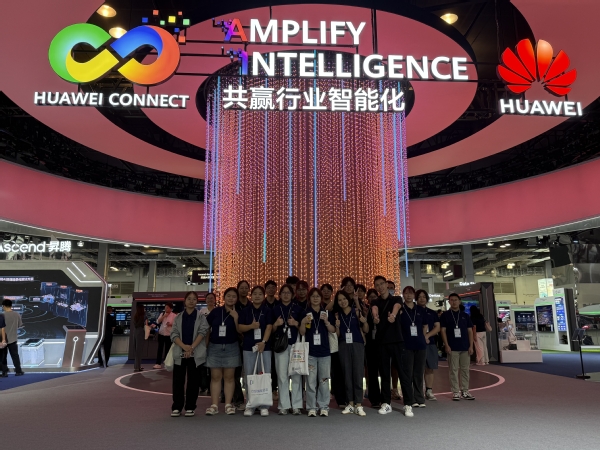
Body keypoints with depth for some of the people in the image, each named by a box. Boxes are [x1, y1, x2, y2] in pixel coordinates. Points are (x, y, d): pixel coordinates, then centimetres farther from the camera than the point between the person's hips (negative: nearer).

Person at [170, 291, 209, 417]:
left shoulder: (201, 317, 5)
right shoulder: (178, 317, 10)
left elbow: (202, 332, -7)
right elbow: (174, 334, 0)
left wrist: (192, 347, -18)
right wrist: (184, 346, -16)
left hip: (196, 354, -2)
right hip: (180, 353, 2)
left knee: (193, 381, 2)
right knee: (178, 381, 2)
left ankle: (190, 407, 11)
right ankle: (176, 407, 11)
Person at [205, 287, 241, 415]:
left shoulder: (238, 313, 0)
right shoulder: (215, 311, 1)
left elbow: (240, 332, -6)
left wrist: (235, 318, -17)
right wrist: (206, 342, 3)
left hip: (231, 348, -1)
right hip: (214, 347, 1)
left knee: (229, 377, 5)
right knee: (215, 377, 4)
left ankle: (228, 404, 11)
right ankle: (214, 405, 8)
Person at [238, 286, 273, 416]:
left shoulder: (267, 311, 3)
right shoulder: (245, 311, 7)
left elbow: (269, 327, -5)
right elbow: (239, 328, 3)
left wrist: (263, 342, -17)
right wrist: (251, 326, -16)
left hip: (264, 347, -1)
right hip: (248, 347, 1)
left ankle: (264, 406, 10)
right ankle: (250, 405, 13)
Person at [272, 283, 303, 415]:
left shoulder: (297, 308, 10)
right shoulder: (275, 309, 12)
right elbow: (271, 330, 12)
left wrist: (296, 323, -8)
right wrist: (276, 324, -8)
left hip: (295, 344, 0)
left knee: (296, 374, -3)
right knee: (282, 375, -1)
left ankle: (296, 405, 4)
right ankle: (284, 405, 6)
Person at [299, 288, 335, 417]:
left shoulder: (327, 313, 7)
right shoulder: (305, 313, 3)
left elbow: (333, 331, 4)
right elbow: (302, 332, 1)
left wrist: (326, 321, -13)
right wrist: (303, 322, -17)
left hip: (324, 351, 1)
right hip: (310, 351, -1)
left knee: (324, 380, 5)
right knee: (311, 381, 1)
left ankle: (324, 407, 13)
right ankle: (311, 407, 9)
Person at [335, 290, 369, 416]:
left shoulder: (357, 312, 2)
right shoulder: (337, 315, 9)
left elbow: (366, 331, 4)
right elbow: (337, 335, 11)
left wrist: (365, 322, -15)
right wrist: (337, 326, -7)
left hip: (357, 344, -3)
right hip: (343, 346, 3)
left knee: (358, 373, -5)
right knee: (347, 374, 5)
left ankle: (358, 405, 0)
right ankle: (350, 404, 13)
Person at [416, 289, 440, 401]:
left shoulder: (432, 313, 15)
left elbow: (437, 327, 7)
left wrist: (427, 335, -9)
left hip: (431, 343, 3)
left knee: (430, 368, 4)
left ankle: (429, 391, 10)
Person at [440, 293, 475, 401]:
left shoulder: (465, 315, 11)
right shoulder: (445, 315, 3)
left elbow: (470, 331, 10)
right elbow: (443, 331, 0)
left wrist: (471, 346, 2)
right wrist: (446, 345, -9)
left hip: (465, 347, 3)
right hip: (452, 348, -3)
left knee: (465, 370, 6)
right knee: (453, 370, 0)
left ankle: (465, 391, 15)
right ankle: (455, 392, 6)